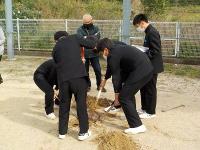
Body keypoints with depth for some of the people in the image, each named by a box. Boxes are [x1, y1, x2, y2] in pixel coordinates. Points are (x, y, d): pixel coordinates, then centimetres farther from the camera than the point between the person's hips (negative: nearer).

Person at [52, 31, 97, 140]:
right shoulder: (74, 38, 10)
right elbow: (92, 44, 7)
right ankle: (83, 132, 18)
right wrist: (88, 38, 28)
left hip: (63, 78, 3)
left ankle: (62, 132, 28)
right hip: (78, 76, -3)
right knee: (81, 104, 9)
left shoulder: (55, 48, 20)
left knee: (64, 105, 18)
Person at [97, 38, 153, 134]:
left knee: (124, 97, -4)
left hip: (140, 71, -10)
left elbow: (116, 76, -5)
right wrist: (105, 80, 50)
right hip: (148, 68, 10)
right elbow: (111, 68, 36)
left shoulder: (113, 55, -8)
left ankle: (138, 126, -2)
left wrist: (116, 97, 3)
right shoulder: (117, 48, 21)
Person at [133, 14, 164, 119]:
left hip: (152, 66, -10)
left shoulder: (152, 32, -19)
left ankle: (150, 112, 13)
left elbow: (156, 51, -24)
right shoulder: (148, 32, 11)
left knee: (150, 89, 1)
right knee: (144, 88, 17)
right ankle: (145, 108, 30)